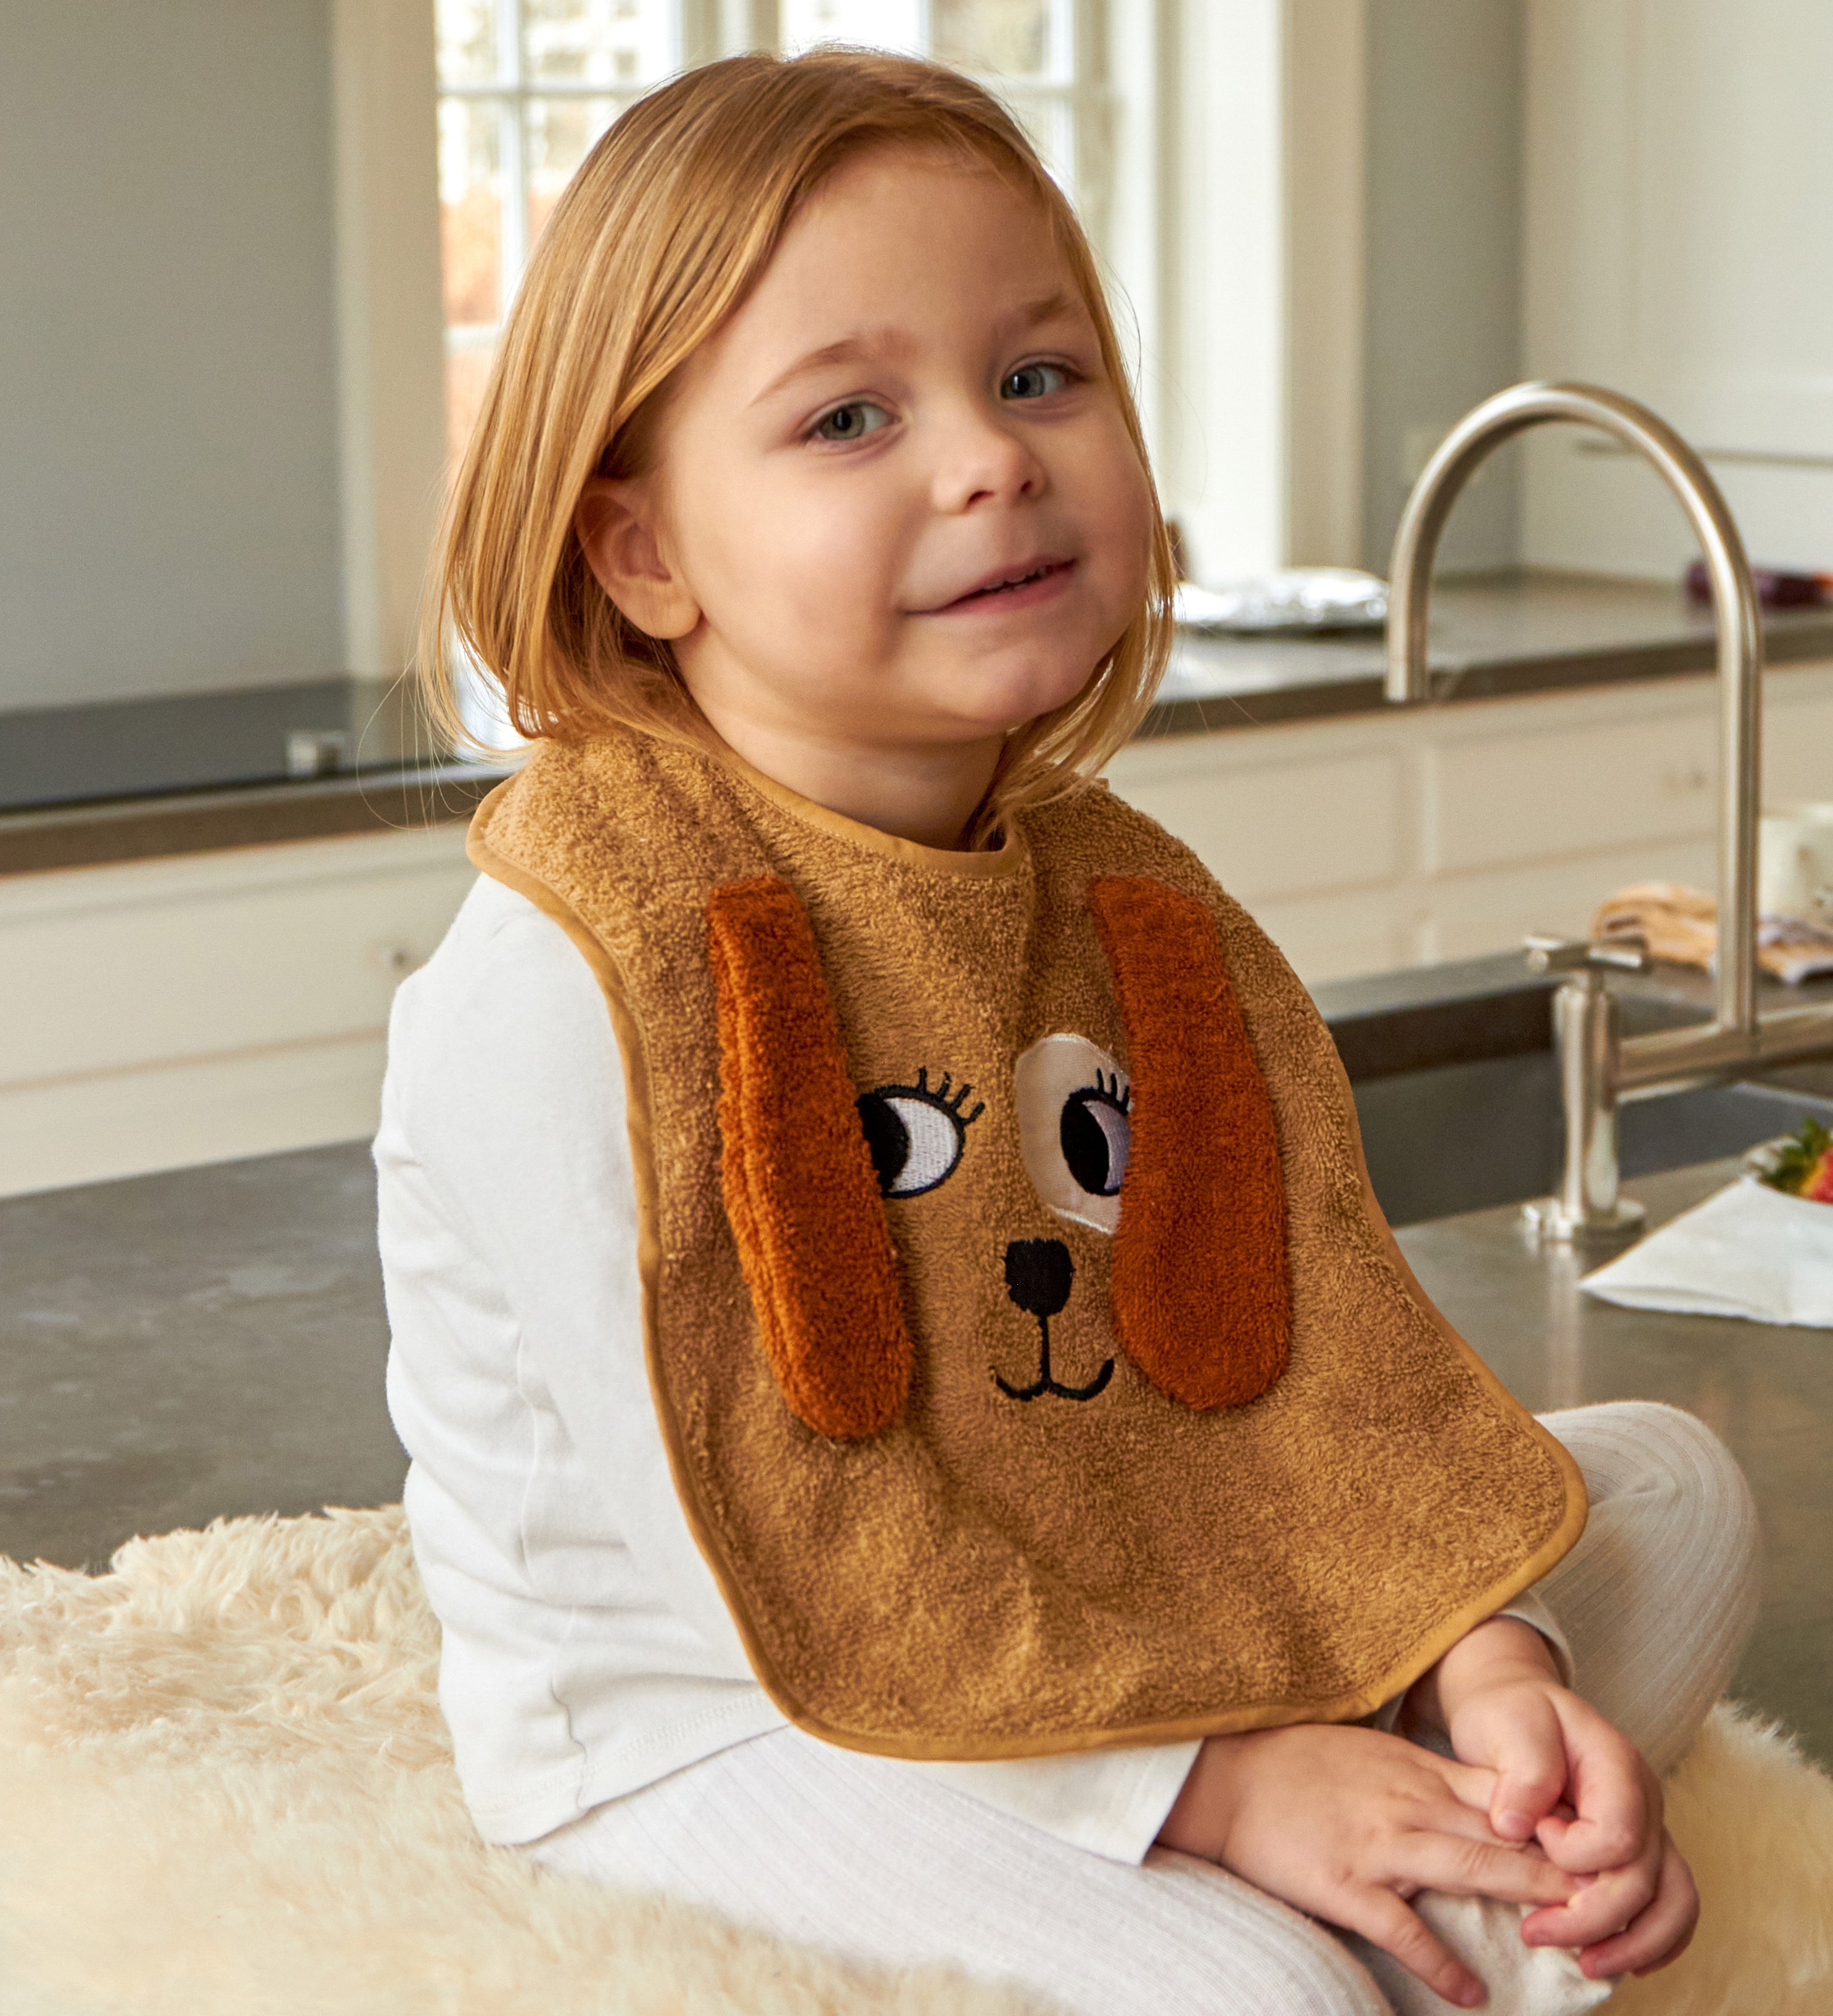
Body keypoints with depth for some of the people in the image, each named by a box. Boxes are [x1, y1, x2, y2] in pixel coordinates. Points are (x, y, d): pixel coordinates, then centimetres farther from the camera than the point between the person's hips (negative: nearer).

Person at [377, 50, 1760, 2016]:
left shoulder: (1124, 899, 1)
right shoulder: (566, 975, -22)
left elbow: (1286, 1353, 0)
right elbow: (743, 1556, -24)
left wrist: (1481, 1653, -18)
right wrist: (1205, 1778, -27)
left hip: (1101, 1643, 8)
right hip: (706, 1738, -7)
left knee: (1666, 1482, 7)